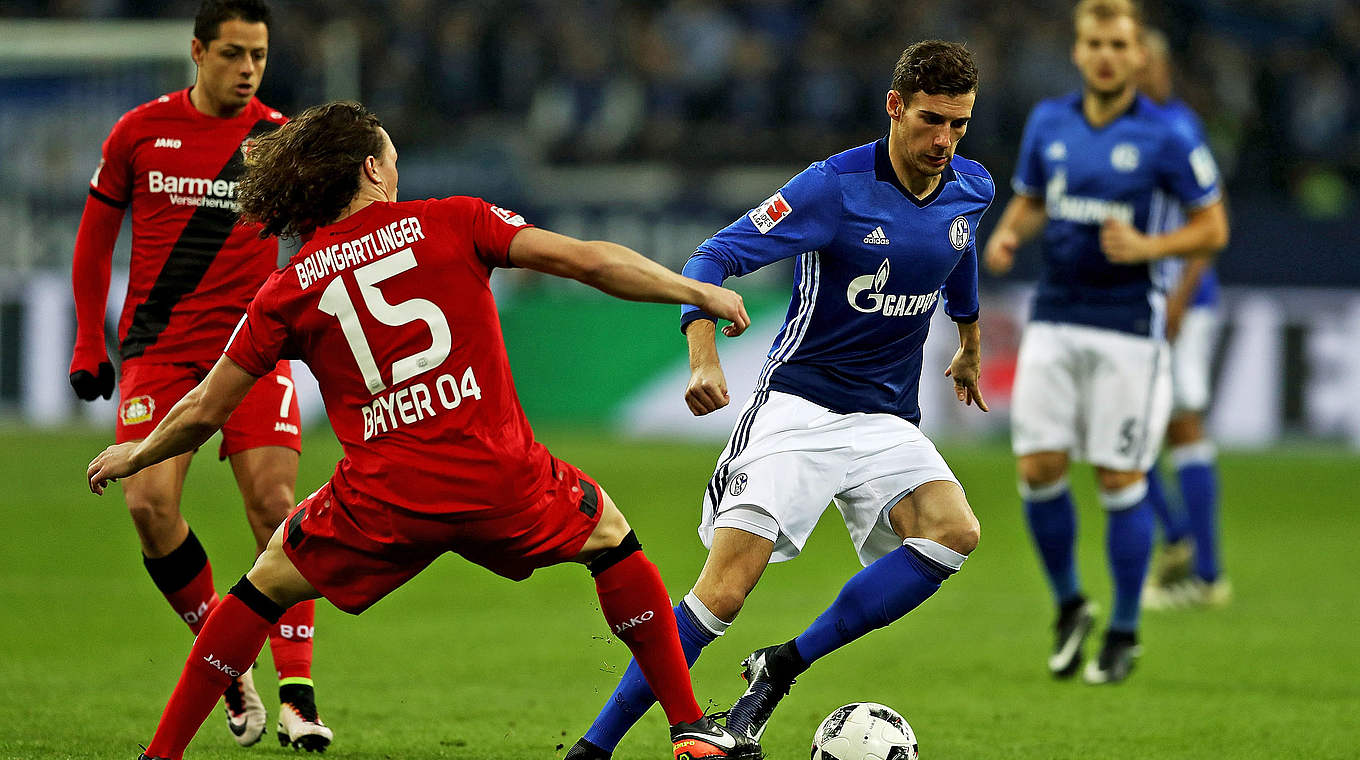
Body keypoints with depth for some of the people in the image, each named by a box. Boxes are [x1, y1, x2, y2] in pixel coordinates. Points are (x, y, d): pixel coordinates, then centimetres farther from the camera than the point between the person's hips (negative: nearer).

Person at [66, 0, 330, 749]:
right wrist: (89, 344, 10)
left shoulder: (279, 140, 0)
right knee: (149, 504, -14)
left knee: (273, 503, -13)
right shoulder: (141, 131, 2)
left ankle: (296, 692, -9)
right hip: (159, 347, 1)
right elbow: (95, 237, 12)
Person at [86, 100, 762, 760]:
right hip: (500, 480, -1)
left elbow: (204, 412, 12)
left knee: (270, 581, 23)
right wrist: (702, 293, 8)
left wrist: (134, 457, 31)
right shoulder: (453, 223, 5)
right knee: (608, 534, 27)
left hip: (383, 503, 1)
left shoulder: (288, 291, 8)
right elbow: (583, 260, -3)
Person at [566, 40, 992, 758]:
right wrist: (702, 355, -32)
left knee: (955, 530, -25)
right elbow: (714, 256, -16)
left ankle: (784, 665, -13)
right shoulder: (836, 186, -14)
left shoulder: (971, 188, 4)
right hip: (797, 404, -5)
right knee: (726, 585, -18)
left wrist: (970, 343, 44)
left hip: (888, 418, 5)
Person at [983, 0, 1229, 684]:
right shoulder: (1048, 123, 5)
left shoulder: (1165, 136, -7)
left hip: (1127, 325, -4)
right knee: (1038, 468, -4)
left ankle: (1124, 633, 11)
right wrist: (1007, 235, -2)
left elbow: (1212, 228, -2)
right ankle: (1069, 606, 18)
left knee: (1119, 479, -2)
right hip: (1054, 316, 4)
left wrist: (1147, 247, -18)